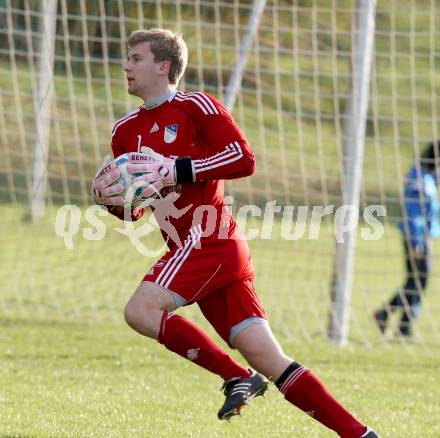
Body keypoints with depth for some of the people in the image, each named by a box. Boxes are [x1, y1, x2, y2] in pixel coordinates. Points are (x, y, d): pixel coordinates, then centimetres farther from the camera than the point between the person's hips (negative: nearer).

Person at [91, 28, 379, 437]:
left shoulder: (196, 107, -2)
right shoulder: (126, 130, 19)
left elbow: (244, 158, -11)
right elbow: (134, 211, 23)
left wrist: (177, 170, -16)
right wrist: (112, 200, 1)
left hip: (209, 238, -7)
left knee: (140, 310, -19)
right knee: (268, 359, 0)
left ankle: (238, 377, -10)